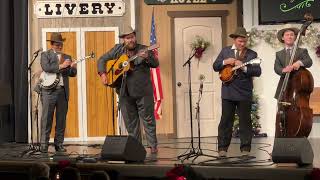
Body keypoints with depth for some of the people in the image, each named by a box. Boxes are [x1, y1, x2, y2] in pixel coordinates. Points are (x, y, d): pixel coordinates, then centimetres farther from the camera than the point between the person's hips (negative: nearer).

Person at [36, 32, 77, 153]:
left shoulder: (67, 57, 18)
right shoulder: (45, 55, 4)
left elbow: (72, 74, 11)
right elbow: (46, 68, -14)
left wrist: (73, 68, -10)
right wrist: (61, 66, -16)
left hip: (63, 92, 4)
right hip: (48, 90, -4)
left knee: (61, 120, 6)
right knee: (46, 119, -4)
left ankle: (59, 144, 13)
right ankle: (44, 145, -2)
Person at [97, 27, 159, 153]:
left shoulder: (143, 49, -1)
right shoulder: (118, 49, 7)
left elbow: (156, 64, -11)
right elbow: (102, 59, 12)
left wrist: (147, 57, -31)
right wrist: (103, 74, -3)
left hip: (143, 91, -3)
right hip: (125, 92, 3)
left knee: (148, 119, -1)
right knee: (130, 121, 9)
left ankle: (153, 146, 5)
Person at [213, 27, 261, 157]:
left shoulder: (251, 54, 3)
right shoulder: (225, 51, 9)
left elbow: (258, 72, -6)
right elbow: (215, 67, 9)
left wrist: (243, 67, -20)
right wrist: (225, 62, -10)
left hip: (245, 94, -1)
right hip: (228, 92, 1)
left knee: (245, 121, 4)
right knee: (226, 120, 3)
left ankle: (245, 148, 11)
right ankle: (222, 148, 9)